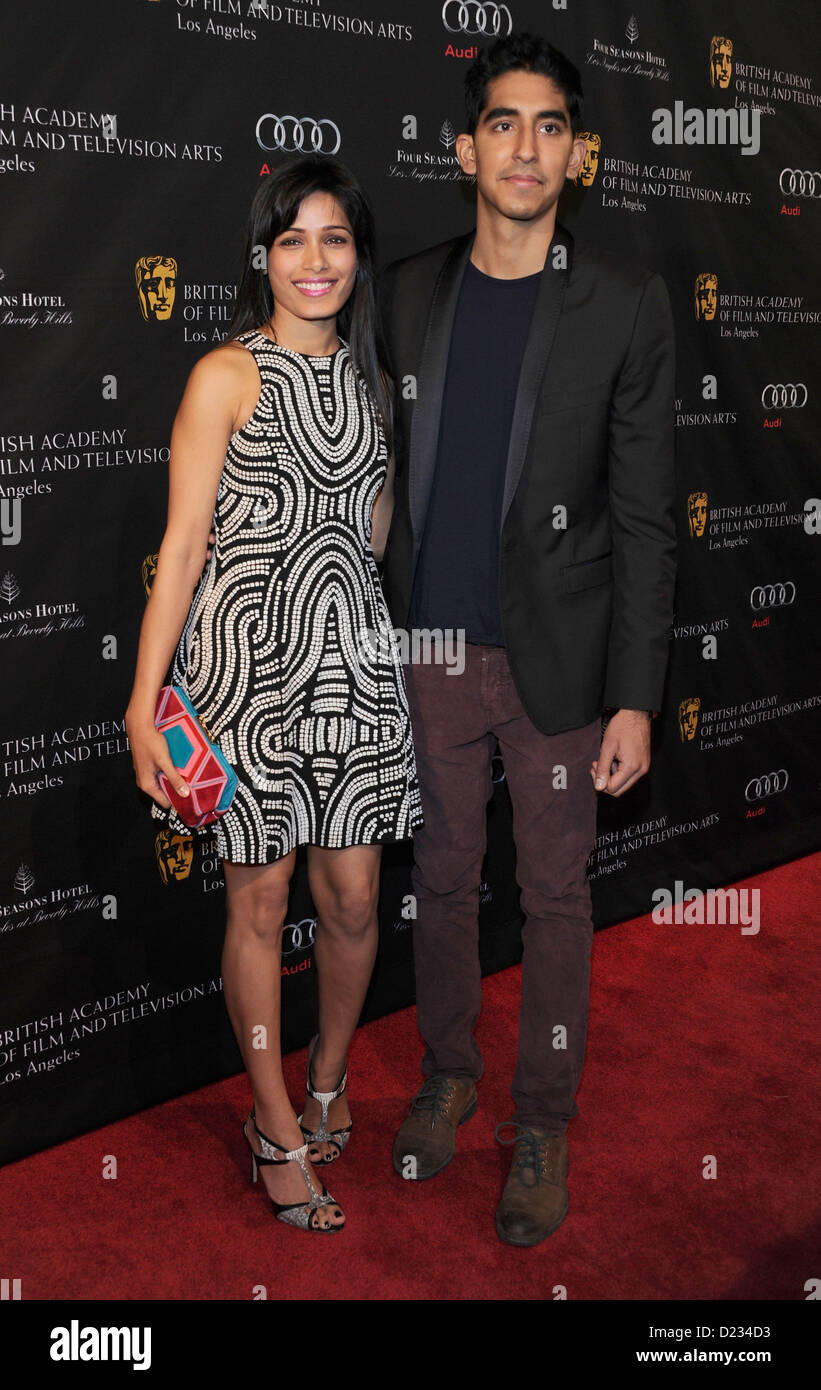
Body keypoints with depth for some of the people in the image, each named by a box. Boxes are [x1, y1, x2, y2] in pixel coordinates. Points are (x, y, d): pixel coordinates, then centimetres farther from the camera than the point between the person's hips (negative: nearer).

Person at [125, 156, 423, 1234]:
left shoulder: (366, 376, 13)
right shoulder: (228, 375, -5)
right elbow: (183, 543, -8)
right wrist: (145, 701, -12)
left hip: (353, 654, 5)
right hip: (249, 658, -5)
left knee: (354, 898, 8)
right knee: (261, 901, 5)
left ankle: (328, 1080, 34)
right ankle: (277, 1128, 22)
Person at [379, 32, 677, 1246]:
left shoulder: (626, 306, -5)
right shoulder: (409, 290, 5)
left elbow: (644, 518, -6)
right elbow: (396, 465, 11)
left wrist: (635, 697, -9)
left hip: (555, 658, -3)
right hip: (427, 646, 3)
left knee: (555, 894, 8)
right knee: (443, 874, 15)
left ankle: (543, 1124, 26)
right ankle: (449, 1073, 36)